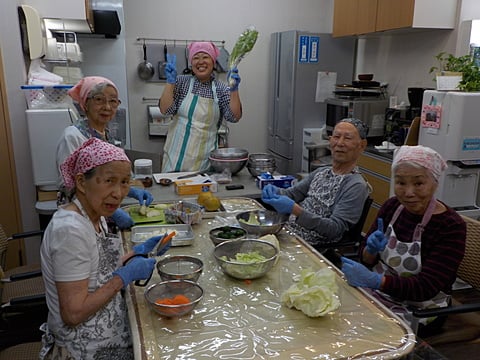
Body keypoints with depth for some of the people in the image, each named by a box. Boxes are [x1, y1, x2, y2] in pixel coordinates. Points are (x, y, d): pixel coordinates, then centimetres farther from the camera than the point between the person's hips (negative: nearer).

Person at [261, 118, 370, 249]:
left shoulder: (356, 185, -12)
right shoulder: (321, 172, 12)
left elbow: (335, 229, -20)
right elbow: (292, 193, 11)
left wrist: (295, 210, -31)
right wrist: (274, 191, -13)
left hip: (316, 249, -7)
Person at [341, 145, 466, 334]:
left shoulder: (451, 227, -17)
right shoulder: (392, 206, -2)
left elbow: (426, 287, -24)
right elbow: (365, 258, 3)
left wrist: (375, 280, -39)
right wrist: (371, 251, -22)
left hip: (418, 310, -5)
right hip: (377, 291, 5)